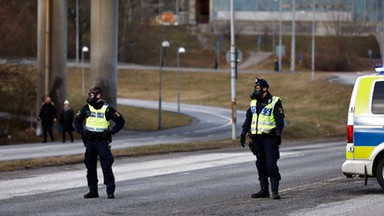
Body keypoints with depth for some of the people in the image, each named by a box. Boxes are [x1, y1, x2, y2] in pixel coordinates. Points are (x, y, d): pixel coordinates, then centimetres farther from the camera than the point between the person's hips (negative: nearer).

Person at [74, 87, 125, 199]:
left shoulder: (107, 109, -5)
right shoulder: (87, 108, 7)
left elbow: (120, 121, 0)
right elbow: (77, 120, 21)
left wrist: (111, 132, -9)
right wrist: (80, 131, 6)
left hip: (102, 141, -5)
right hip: (89, 142, 5)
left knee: (106, 167, -9)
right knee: (90, 167, 8)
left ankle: (110, 191, -7)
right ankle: (93, 191, 17)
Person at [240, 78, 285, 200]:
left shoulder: (274, 102, -6)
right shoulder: (254, 102, 13)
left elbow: (280, 120, -9)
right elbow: (248, 119, 18)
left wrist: (278, 135, -17)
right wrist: (243, 134, 13)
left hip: (269, 138, -6)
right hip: (256, 138, 6)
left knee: (271, 163, -11)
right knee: (260, 164, 8)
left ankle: (275, 190, -11)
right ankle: (264, 190, 13)